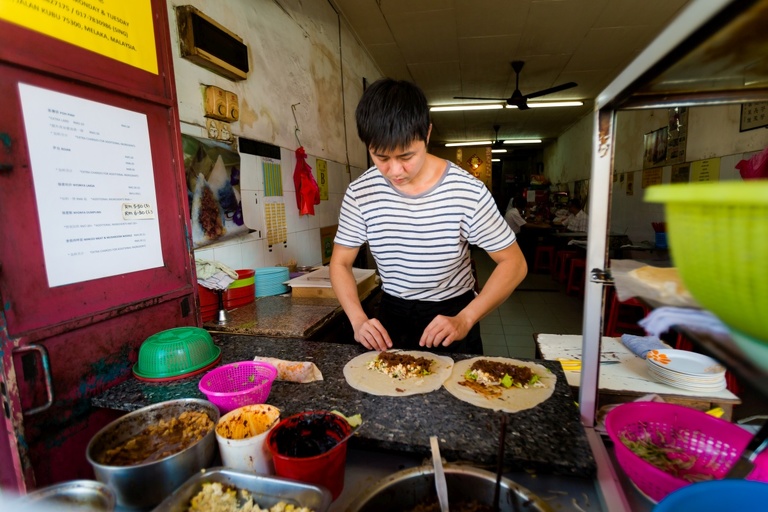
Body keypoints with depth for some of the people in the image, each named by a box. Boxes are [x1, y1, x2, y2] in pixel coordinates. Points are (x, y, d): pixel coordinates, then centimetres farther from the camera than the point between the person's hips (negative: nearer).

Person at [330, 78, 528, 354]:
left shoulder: (468, 191, -19)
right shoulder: (359, 193, -12)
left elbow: (514, 262, -12)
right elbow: (340, 263, -3)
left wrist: (464, 320, -23)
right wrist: (358, 320, -18)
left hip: (452, 314, -1)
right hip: (391, 315, 2)